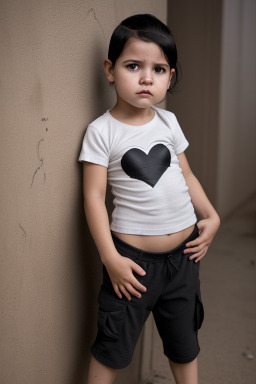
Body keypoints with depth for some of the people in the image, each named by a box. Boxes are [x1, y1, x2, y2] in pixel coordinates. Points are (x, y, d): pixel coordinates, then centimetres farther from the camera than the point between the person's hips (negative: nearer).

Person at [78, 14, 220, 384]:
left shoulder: (169, 121, 3)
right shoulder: (101, 131, -11)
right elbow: (94, 196, -12)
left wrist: (211, 216, 4)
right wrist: (111, 259, -15)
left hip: (185, 251, 5)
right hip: (134, 257, -4)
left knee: (184, 342, 22)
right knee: (112, 347, 7)